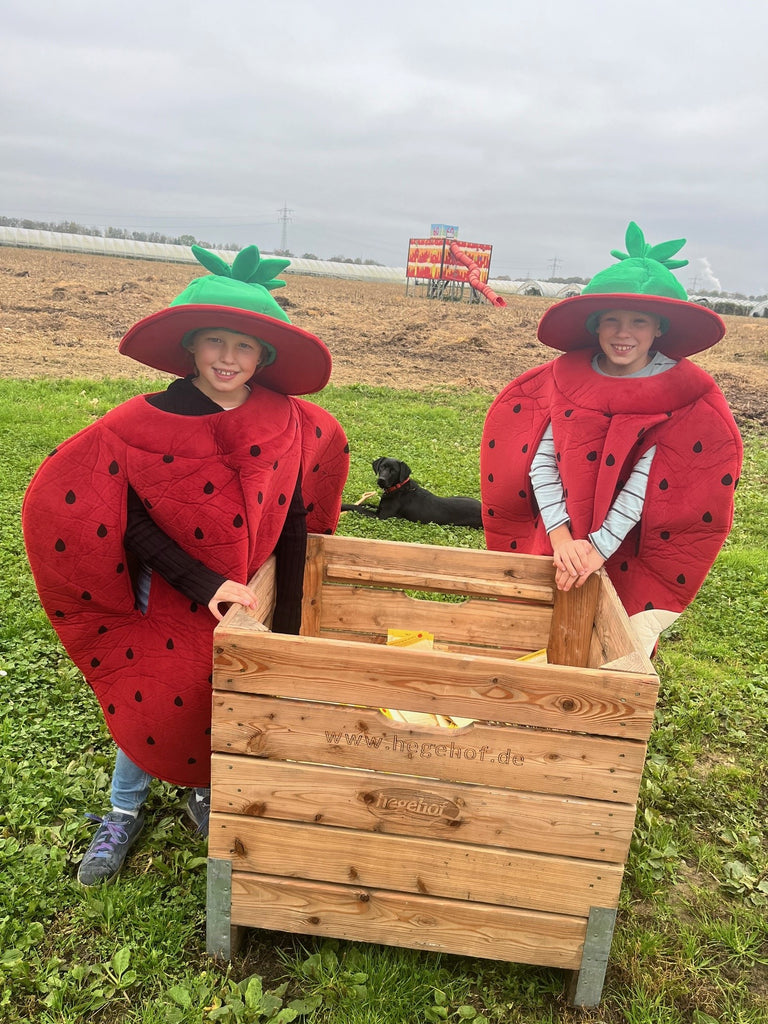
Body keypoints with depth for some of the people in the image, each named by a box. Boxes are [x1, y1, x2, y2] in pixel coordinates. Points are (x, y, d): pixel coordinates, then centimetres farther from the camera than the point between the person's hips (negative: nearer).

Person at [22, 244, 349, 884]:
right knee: (152, 702, 7)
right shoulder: (146, 424, -18)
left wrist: (285, 626, -4)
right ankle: (124, 813, 36)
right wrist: (209, 585, -23)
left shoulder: (291, 425, -12)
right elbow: (133, 525, -15)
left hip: (252, 593, 2)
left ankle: (206, 791, 46)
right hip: (170, 596, -2)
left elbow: (293, 525, -5)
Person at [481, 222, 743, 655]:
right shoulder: (568, 375, -4)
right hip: (559, 541, 2)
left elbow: (646, 484, -17)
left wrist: (597, 549, -23)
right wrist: (562, 538, -20)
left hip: (629, 554, -2)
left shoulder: (685, 395, -10)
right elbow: (541, 461, -10)